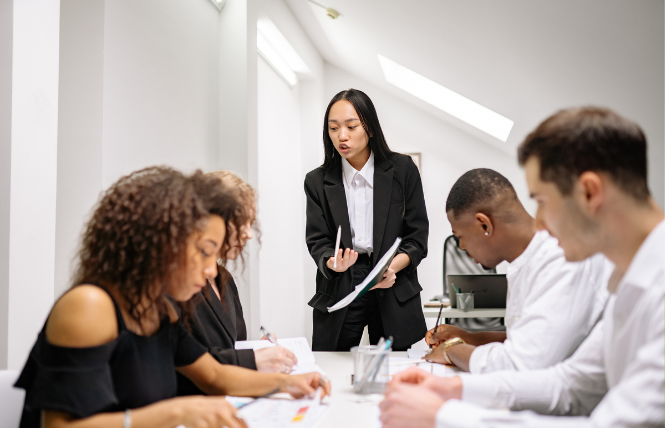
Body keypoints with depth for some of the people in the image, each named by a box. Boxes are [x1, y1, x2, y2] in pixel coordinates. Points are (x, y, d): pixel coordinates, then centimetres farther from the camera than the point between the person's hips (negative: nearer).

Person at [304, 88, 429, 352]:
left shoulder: (403, 170, 1)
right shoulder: (317, 181, 6)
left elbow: (418, 237, 0)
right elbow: (317, 242, 2)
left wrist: (392, 267, -18)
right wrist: (333, 263, -21)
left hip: (394, 294, -1)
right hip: (339, 293, 1)